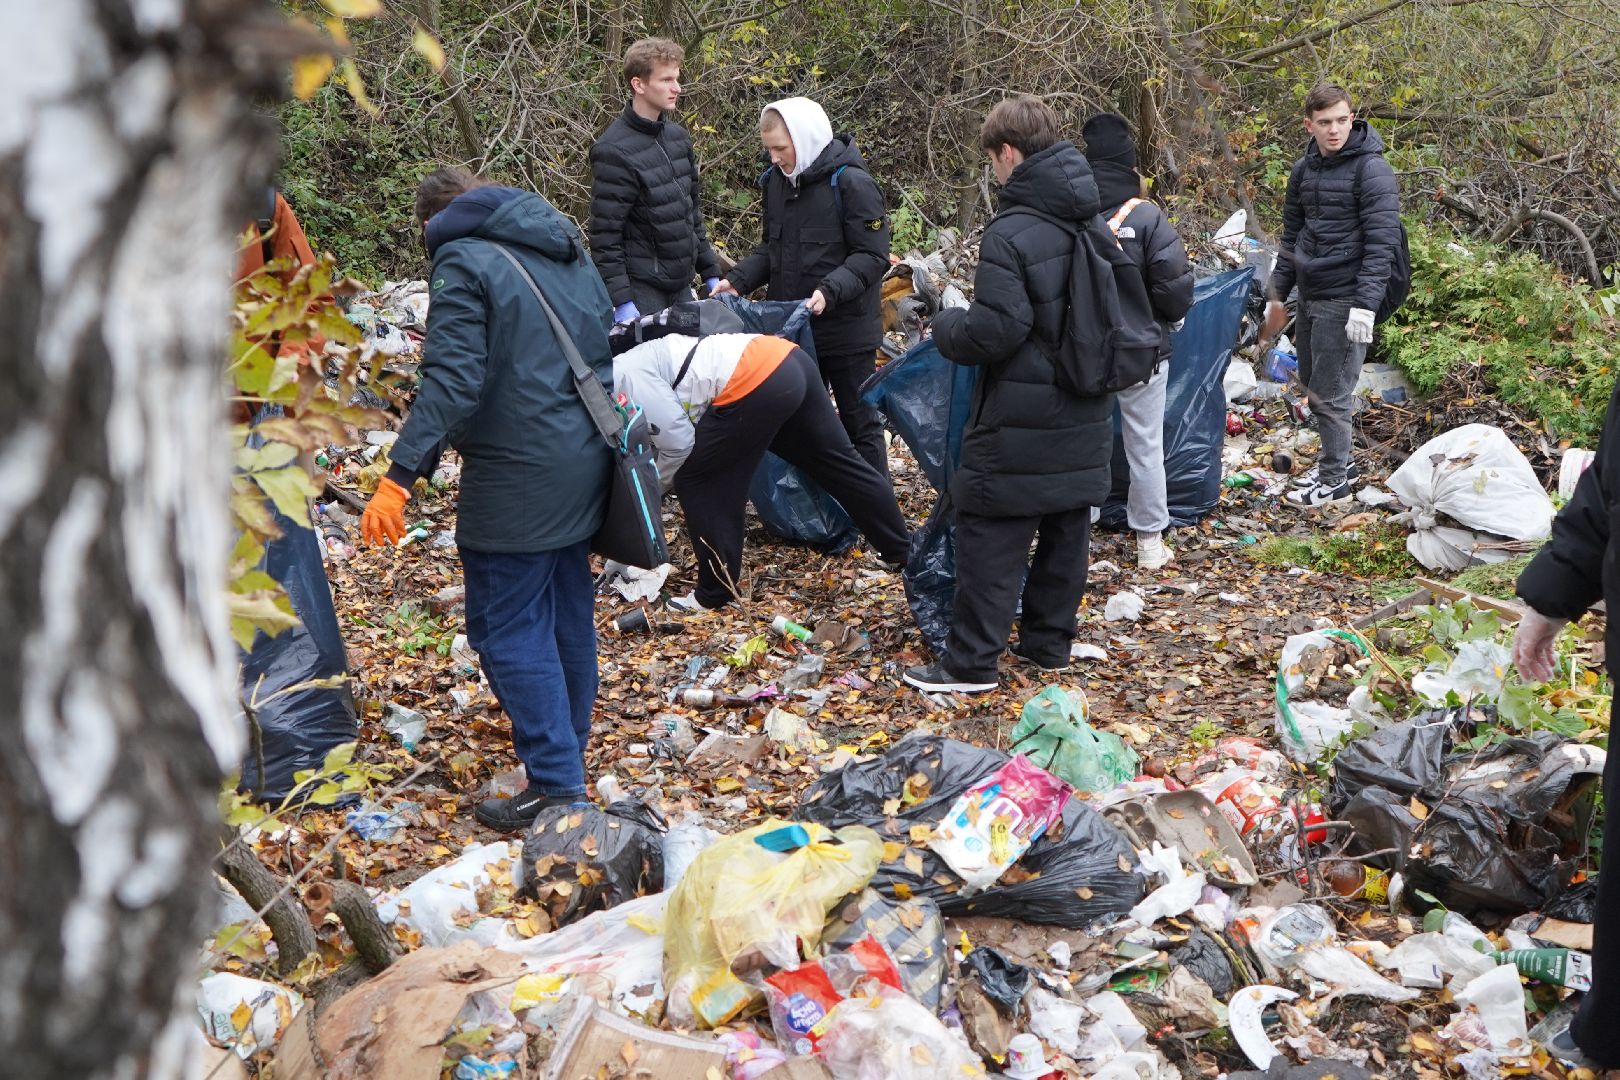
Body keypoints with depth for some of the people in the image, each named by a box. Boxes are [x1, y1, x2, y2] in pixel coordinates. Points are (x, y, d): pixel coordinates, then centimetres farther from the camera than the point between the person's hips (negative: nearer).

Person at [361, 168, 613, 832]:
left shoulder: (463, 262, -10)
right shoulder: (566, 248, 14)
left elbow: (452, 382, -22)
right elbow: (605, 348, 19)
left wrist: (400, 478, -24)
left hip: (516, 478, -8)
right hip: (585, 464, 8)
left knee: (508, 628, -1)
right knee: (568, 614, 19)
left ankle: (555, 782, -2)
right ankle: (570, 744, 34)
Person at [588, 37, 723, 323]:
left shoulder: (678, 136, 10)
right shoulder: (614, 150, -14)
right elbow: (605, 234, -16)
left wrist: (711, 273, 16)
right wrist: (621, 301, -20)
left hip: (681, 284, 8)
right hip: (641, 288, -7)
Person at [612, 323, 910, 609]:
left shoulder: (625, 379, -3)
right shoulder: (637, 363, 26)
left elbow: (678, 442, -5)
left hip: (754, 382, -10)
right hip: (788, 361, 10)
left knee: (696, 481, 4)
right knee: (838, 462, 20)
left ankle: (715, 593, 11)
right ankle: (900, 549, 34)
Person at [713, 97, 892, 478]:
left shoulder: (852, 183, -15)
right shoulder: (777, 180, 6)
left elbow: (873, 256, -16)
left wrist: (830, 290, -30)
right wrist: (738, 280, -1)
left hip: (845, 328, -7)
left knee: (859, 421, 5)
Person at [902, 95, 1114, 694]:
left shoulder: (1011, 233, -19)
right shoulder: (1094, 222, 7)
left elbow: (994, 331, -23)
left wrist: (946, 325, -4)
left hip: (1021, 422, -8)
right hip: (1085, 417, 8)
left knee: (992, 537, -1)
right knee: (1066, 532, 14)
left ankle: (971, 662, 3)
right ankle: (1049, 642, 26)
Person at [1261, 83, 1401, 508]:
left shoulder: (1371, 170, -12)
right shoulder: (1305, 169, 11)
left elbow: (1382, 242, -16)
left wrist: (1366, 305, -22)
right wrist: (1279, 293, 19)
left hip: (1343, 300, -8)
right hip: (1309, 295, 8)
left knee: (1330, 392, -3)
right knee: (1312, 382, 17)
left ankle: (1335, 479, 11)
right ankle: (1337, 459, 33)